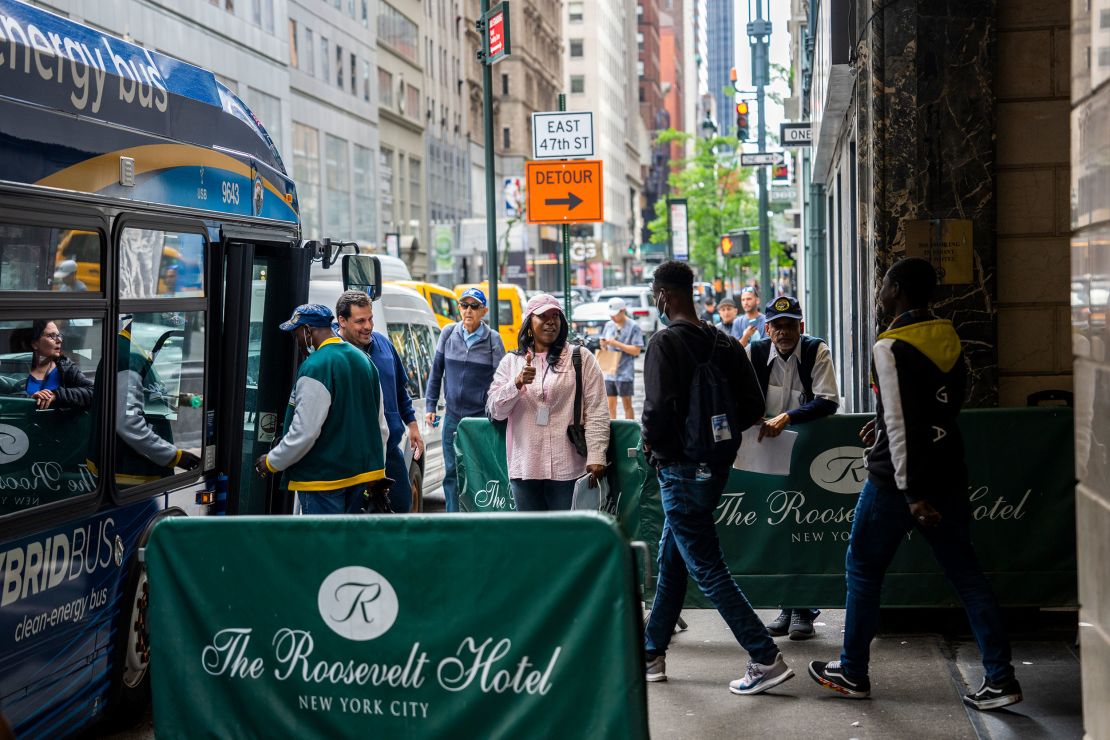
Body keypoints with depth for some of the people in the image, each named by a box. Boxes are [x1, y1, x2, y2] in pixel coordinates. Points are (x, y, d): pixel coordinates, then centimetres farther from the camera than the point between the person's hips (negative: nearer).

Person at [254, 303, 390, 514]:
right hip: (361, 474, 9)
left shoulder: (316, 367, -17)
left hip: (324, 478, -9)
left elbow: (304, 432, -21)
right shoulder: (363, 359, 11)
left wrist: (272, 462, -7)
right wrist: (377, 472, 22)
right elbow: (382, 427, 15)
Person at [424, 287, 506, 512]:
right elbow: (436, 372, 11)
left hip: (482, 417, -3)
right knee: (452, 472, 6)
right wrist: (430, 405, 9)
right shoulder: (449, 333, 3)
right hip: (453, 417, 3)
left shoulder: (493, 339, -4)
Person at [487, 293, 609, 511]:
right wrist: (518, 383, -12)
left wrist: (596, 456, -10)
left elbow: (597, 413, 0)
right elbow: (494, 411, 4)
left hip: (568, 469, -2)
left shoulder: (581, 358, 6)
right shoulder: (511, 362, 13)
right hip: (524, 469, 3)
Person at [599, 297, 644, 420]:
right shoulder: (609, 325, 10)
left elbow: (636, 350, -11)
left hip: (625, 372, -5)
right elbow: (603, 345, 20)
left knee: (627, 404, 2)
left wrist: (616, 344, -15)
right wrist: (603, 344, -5)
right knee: (611, 405, 8)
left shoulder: (634, 327, -5)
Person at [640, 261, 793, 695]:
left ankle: (766, 660, -6)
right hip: (716, 464, 8)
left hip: (680, 469, -8)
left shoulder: (665, 342, -15)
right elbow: (753, 406, 6)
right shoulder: (725, 344, 7)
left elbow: (659, 407, -25)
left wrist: (651, 444, -7)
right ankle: (652, 655, 28)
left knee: (707, 569, -3)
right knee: (671, 562, 19)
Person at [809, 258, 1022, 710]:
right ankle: (1000, 678, 5)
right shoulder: (949, 339, 7)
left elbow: (899, 424, -20)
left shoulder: (890, 348, -16)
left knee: (863, 569, 9)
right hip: (948, 475, 7)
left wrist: (912, 494, -21)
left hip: (897, 480, -7)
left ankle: (852, 673, 18)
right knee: (965, 573, 8)